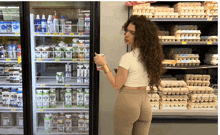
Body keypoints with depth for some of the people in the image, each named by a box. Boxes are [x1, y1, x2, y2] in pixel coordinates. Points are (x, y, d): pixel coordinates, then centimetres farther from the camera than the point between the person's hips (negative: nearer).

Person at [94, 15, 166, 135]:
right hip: (145, 102, 6)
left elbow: (117, 85, -12)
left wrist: (104, 64, -8)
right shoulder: (151, 55, 1)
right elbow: (153, 82, 10)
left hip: (127, 102, -6)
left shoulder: (127, 58, -18)